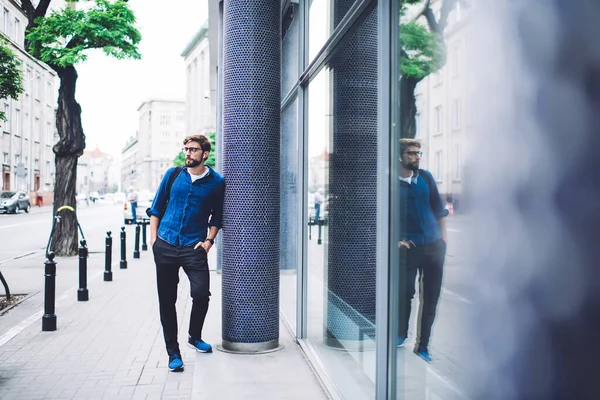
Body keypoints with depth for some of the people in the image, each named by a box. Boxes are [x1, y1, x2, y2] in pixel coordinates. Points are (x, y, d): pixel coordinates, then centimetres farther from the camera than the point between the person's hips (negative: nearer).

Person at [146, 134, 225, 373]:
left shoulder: (216, 182, 4)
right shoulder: (173, 175, 7)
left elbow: (217, 216, 10)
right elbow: (156, 208, 11)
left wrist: (209, 240, -2)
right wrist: (154, 238, 3)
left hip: (194, 247, -2)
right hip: (165, 245, 2)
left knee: (201, 293, -13)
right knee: (167, 301, 3)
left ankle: (194, 336, 17)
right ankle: (173, 353, 15)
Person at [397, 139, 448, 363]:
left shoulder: (425, 177, 10)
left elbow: (438, 208, 14)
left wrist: (443, 238, 8)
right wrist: (395, 240, -9)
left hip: (434, 246, 4)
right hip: (408, 247, -4)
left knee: (431, 298, 7)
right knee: (405, 293, -2)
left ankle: (422, 346, 19)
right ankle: (401, 334, 25)